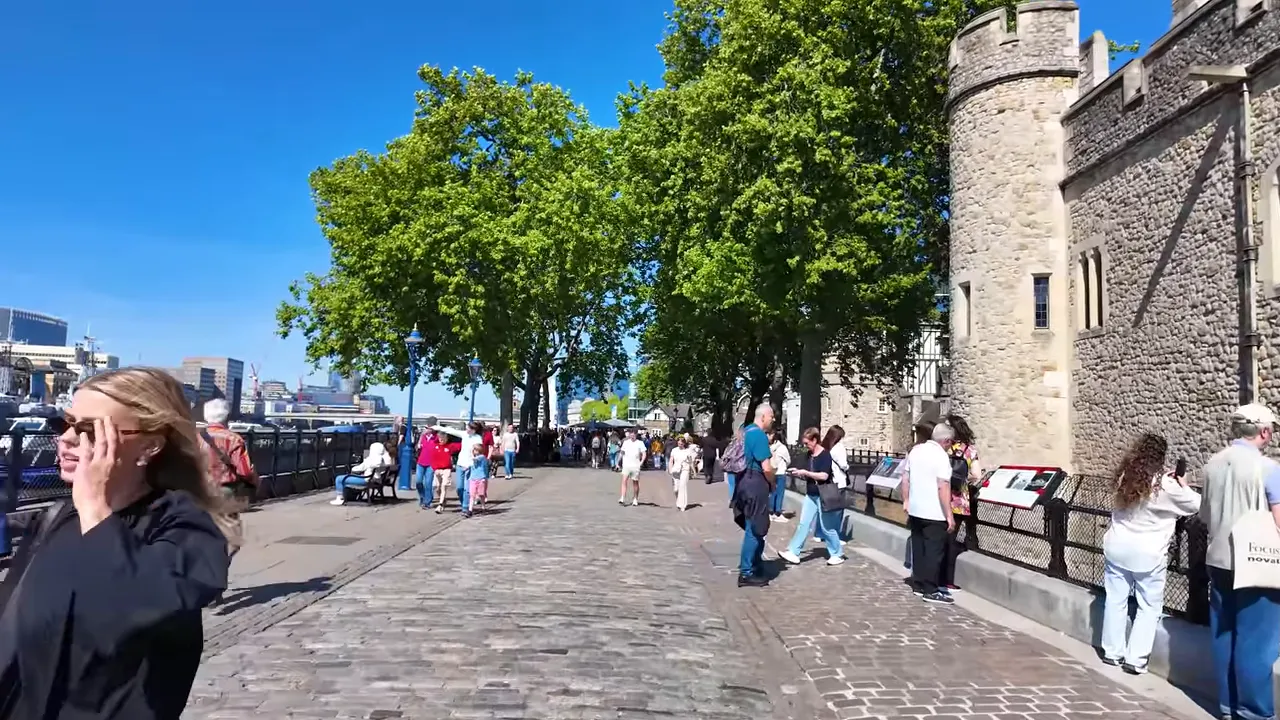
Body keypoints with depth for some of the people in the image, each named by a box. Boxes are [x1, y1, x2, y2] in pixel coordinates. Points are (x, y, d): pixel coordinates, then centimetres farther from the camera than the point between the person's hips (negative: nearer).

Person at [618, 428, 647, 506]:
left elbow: (644, 454, -2)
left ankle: (635, 499, 22)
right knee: (624, 480, -14)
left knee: (635, 483, 9)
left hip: (635, 466, -1)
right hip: (626, 465, 1)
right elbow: (621, 453, 16)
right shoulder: (626, 443, 8)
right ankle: (622, 499, -18)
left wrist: (642, 462, -16)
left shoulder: (640, 443, 0)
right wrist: (618, 462, 12)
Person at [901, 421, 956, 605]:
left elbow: (906, 480, 12)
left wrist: (906, 502, 22)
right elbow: (943, 487, -21)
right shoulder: (941, 456, -16)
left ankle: (919, 585, 20)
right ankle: (931, 591, 1)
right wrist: (949, 515, -18)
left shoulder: (915, 450, 7)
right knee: (934, 551, -2)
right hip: (934, 513, -7)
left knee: (918, 548, 14)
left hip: (915, 510, 7)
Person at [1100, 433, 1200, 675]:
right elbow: (1197, 505, 1)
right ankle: (1135, 659, 6)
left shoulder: (1124, 477, 0)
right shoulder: (1165, 485, -14)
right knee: (1150, 607, 8)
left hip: (1117, 548, 5)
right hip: (1147, 555, -4)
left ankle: (1112, 652, 20)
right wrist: (1183, 485, 16)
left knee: (1116, 600, 12)